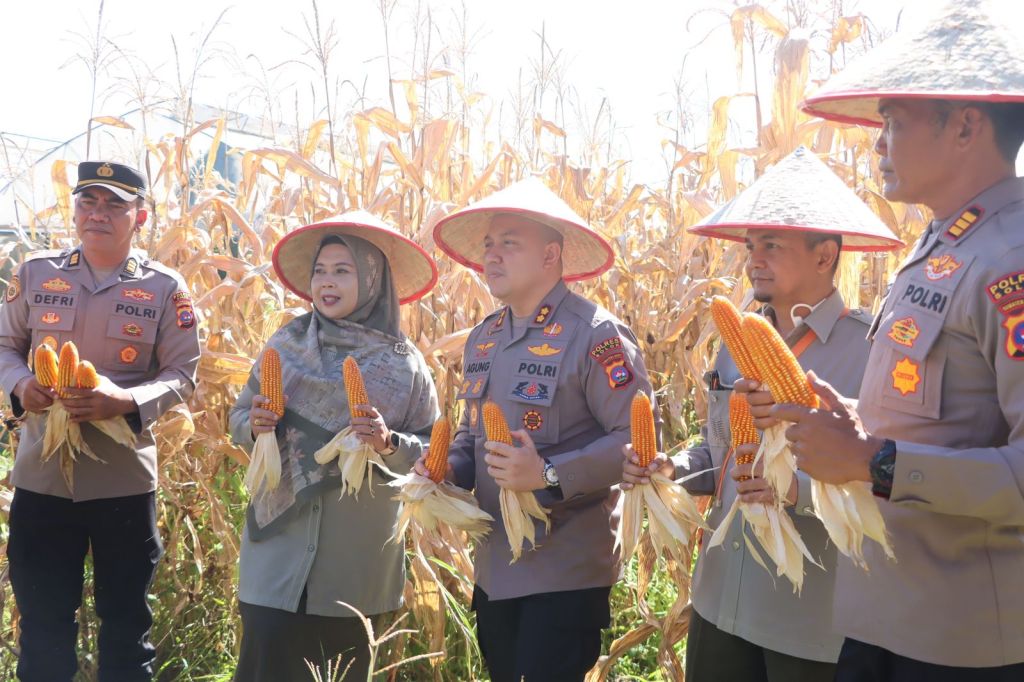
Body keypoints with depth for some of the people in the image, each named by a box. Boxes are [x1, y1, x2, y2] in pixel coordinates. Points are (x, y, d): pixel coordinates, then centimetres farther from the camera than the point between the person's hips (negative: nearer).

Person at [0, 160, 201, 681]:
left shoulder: (164, 288, -3)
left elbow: (182, 375, -4)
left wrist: (126, 400, -22)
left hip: (124, 480, -1)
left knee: (126, 619, 12)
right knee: (42, 621, 13)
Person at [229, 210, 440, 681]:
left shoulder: (403, 363, -4)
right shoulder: (286, 343, 2)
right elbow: (239, 417, 11)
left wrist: (389, 443, -20)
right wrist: (255, 426, -11)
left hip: (359, 554, -1)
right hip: (280, 542, 1)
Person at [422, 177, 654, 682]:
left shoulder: (593, 334, -14)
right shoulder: (482, 338, 10)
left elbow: (639, 439, -18)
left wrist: (550, 475, -26)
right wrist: (447, 468, -1)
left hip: (566, 573, -7)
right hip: (494, 569, 8)